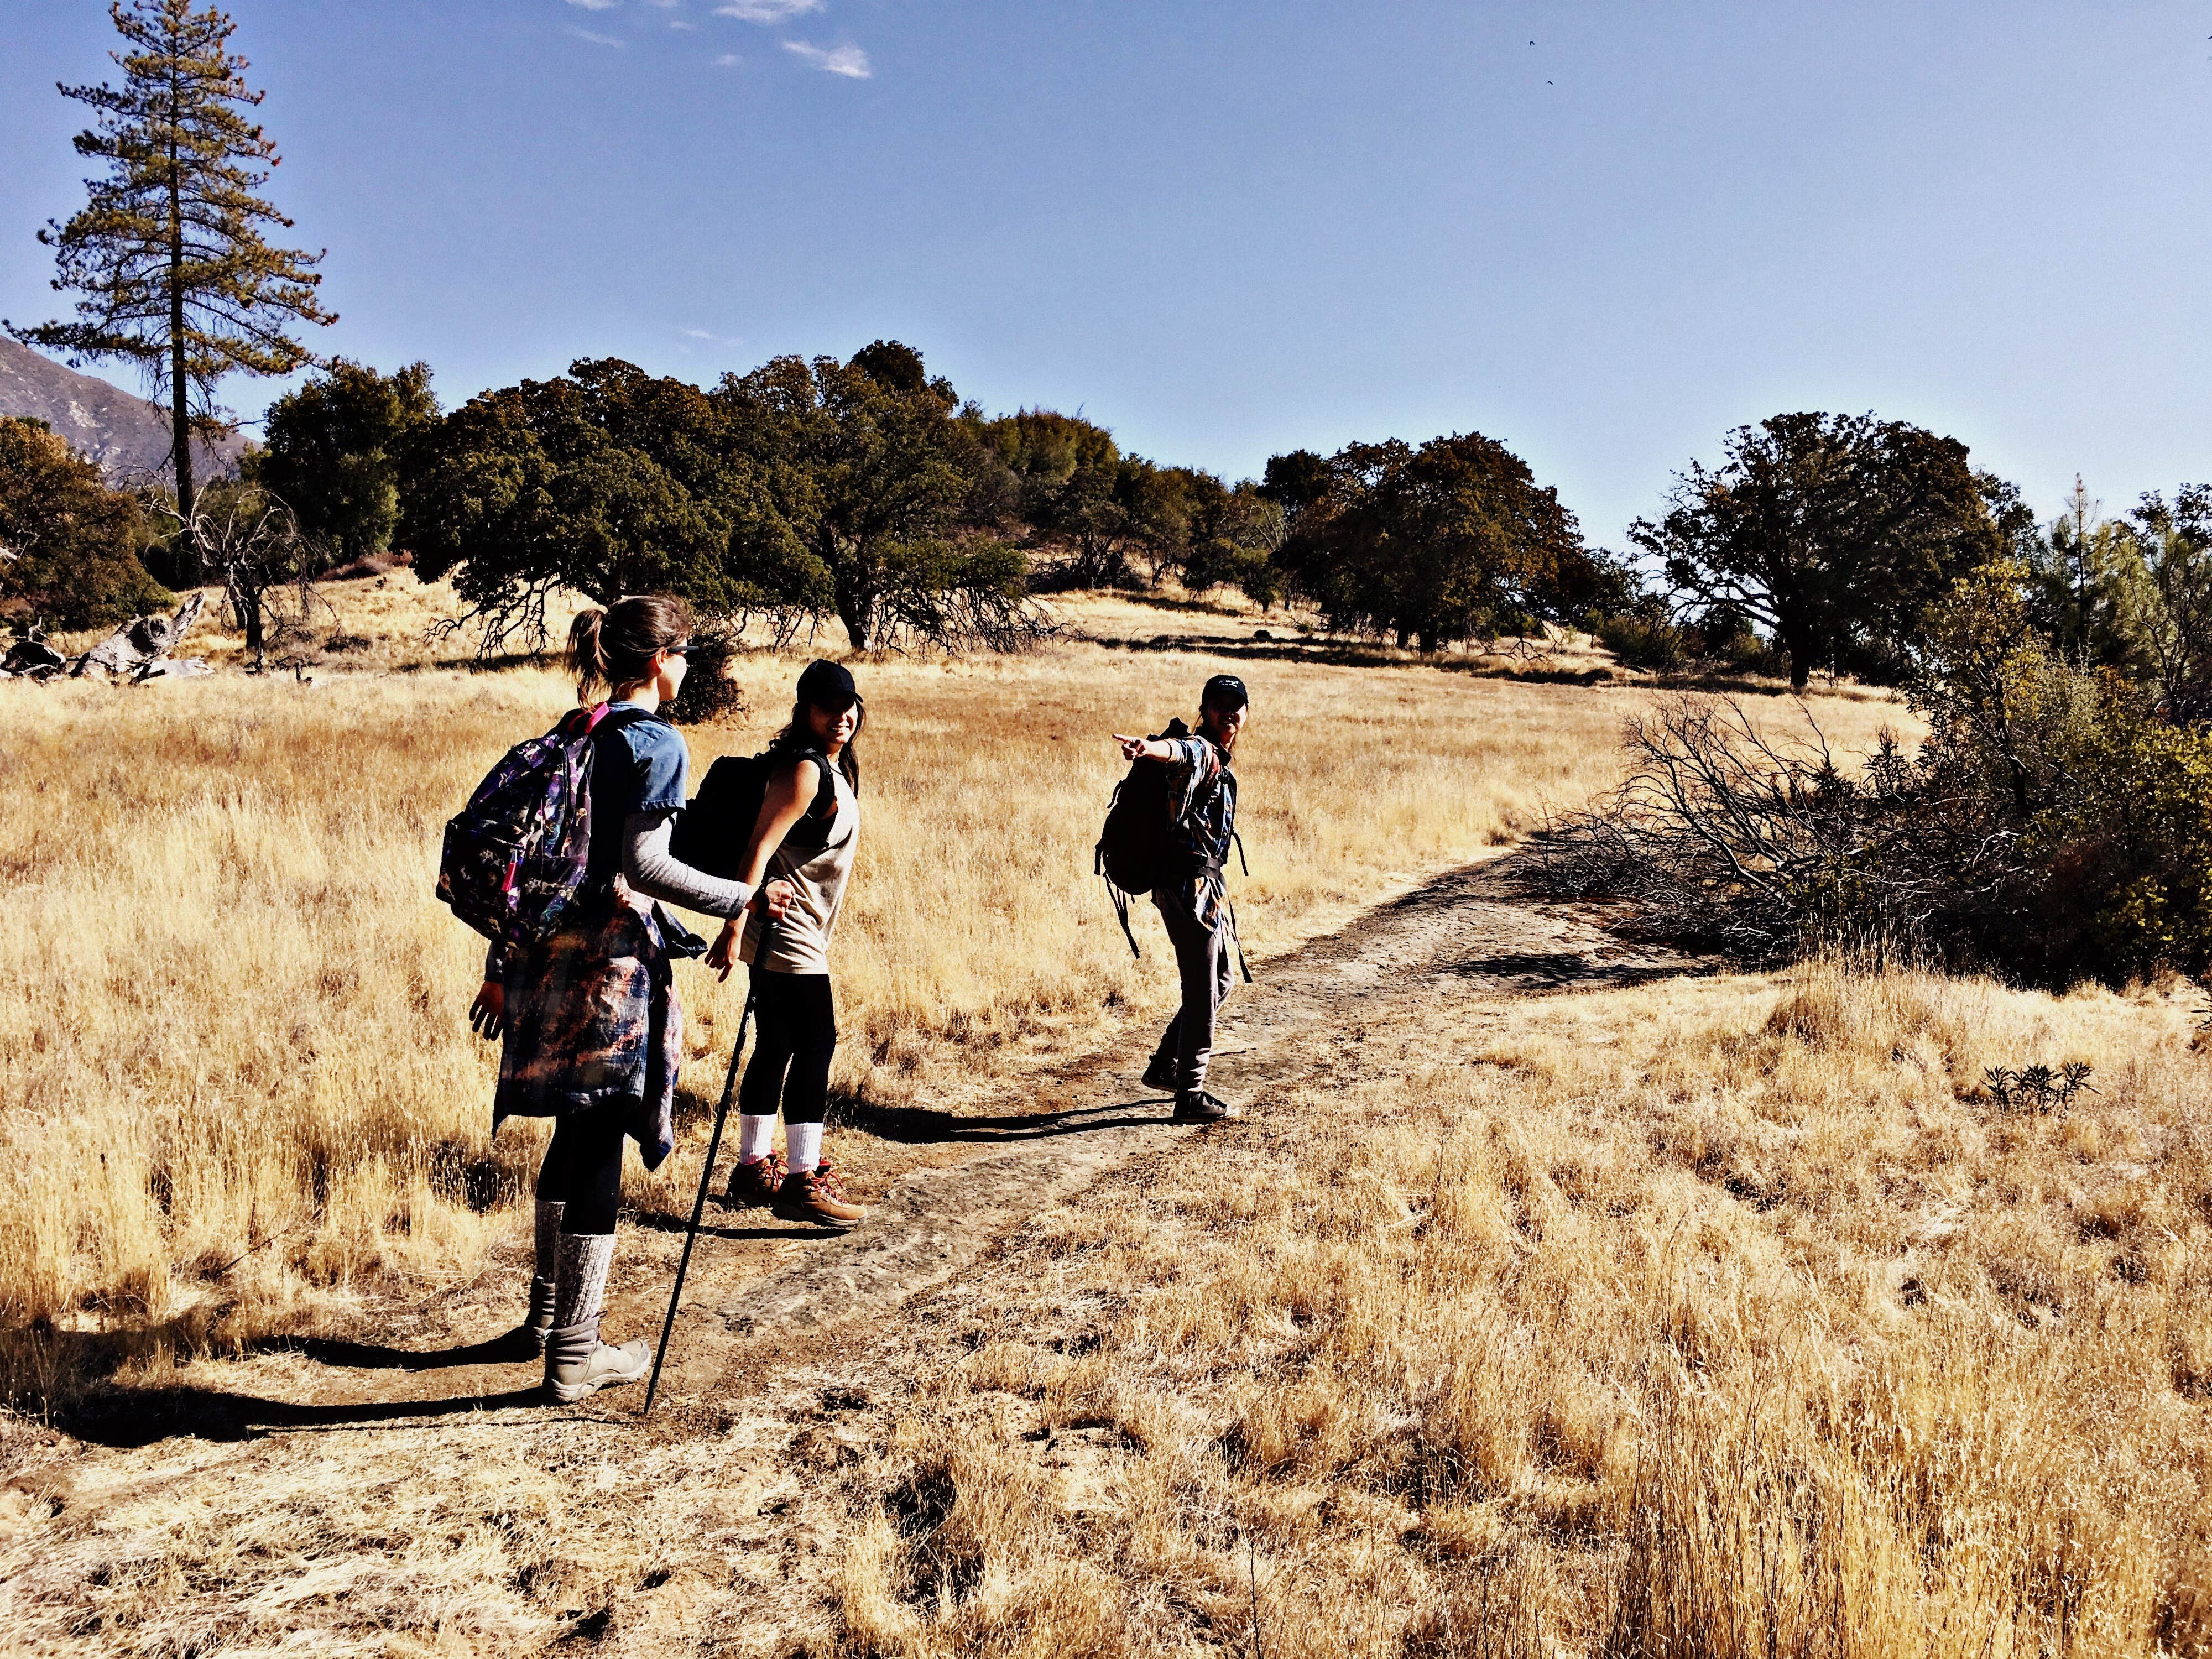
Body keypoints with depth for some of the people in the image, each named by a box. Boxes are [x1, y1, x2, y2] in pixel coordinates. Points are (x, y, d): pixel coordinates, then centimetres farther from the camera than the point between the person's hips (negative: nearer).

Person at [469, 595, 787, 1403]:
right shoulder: (657, 744, -10)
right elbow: (642, 865, -19)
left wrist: (501, 967, 19)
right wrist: (741, 898, -12)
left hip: (548, 947, 8)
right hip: (613, 956, -8)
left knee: (575, 1132, 22)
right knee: (599, 1145, 0)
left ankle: (547, 1307, 37)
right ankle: (574, 1354, 8)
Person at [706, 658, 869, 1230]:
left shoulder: (836, 767, 15)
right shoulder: (805, 768, -16)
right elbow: (760, 846, -22)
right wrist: (734, 925, -27)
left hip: (787, 932, 10)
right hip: (788, 931, -10)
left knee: (776, 1048, 14)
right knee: (816, 1046, -8)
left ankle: (753, 1168, 24)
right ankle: (803, 1183, -4)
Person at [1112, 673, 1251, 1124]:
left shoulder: (1218, 757, 16)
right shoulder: (1200, 751, -15)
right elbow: (1175, 751, -38)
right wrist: (1145, 748, -59)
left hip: (1207, 882, 10)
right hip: (1189, 882, -10)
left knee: (1218, 984, 20)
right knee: (1202, 993, -6)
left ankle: (1166, 1067, 30)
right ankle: (1191, 1098, 1)